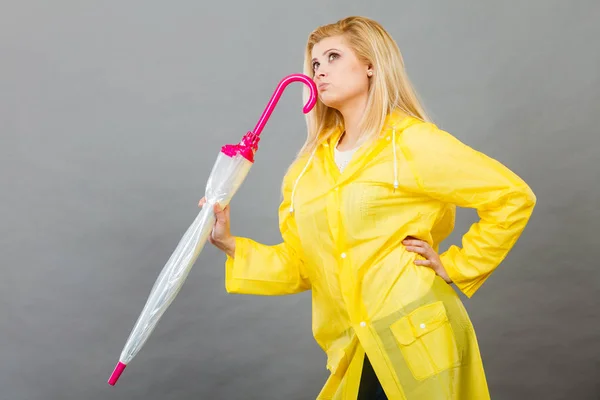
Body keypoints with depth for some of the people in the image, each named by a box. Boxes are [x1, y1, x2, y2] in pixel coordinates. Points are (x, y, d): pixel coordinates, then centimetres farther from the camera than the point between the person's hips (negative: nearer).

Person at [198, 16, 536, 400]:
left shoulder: (412, 142, -8)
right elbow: (299, 265, 10)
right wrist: (230, 244, -1)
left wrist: (455, 267, -7)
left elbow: (514, 197, -7)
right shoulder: (308, 167, 9)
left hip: (416, 342, -5)